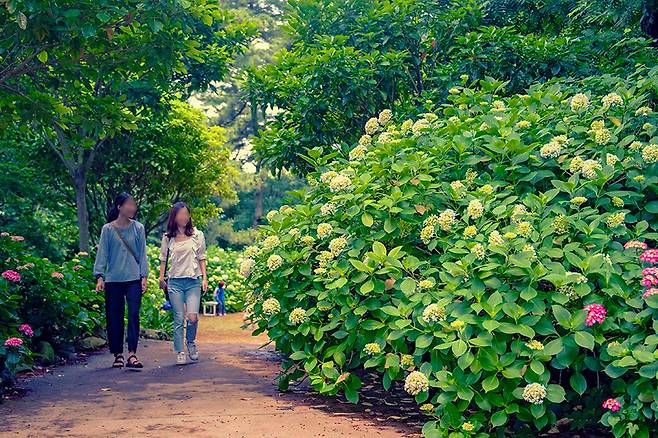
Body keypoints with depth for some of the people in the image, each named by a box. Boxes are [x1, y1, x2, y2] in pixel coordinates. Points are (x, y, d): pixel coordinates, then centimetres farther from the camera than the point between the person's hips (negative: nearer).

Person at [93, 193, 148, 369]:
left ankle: (132, 354, -12)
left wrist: (144, 276, 1)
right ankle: (118, 354, 16)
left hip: (133, 279, 0)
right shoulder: (108, 229, 3)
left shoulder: (138, 228, 7)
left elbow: (142, 253, 8)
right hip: (113, 280, 0)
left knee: (134, 315, -10)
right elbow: (102, 253, 1)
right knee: (114, 318, 5)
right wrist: (99, 276, -8)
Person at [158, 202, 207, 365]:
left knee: (193, 317, -13)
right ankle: (180, 352, 11)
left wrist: (204, 278, 3)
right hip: (175, 282, 1)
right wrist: (161, 277, 4)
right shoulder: (168, 237, 7)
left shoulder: (197, 235, 5)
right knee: (178, 319, 0)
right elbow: (163, 258, 13)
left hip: (193, 281, -1)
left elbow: (201, 258, 9)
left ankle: (191, 342, 16)